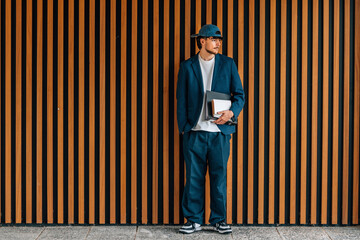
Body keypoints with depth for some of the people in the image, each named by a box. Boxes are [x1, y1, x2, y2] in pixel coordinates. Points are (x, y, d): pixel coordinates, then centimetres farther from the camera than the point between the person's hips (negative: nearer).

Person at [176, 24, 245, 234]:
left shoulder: (228, 64, 8)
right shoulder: (187, 66, 7)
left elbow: (240, 95, 7)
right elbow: (182, 99, 7)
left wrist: (232, 112, -12)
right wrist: (183, 128, -1)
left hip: (219, 131, 0)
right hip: (195, 132, 0)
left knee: (219, 176, 4)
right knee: (194, 177, 3)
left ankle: (219, 220, 16)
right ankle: (194, 220, 14)